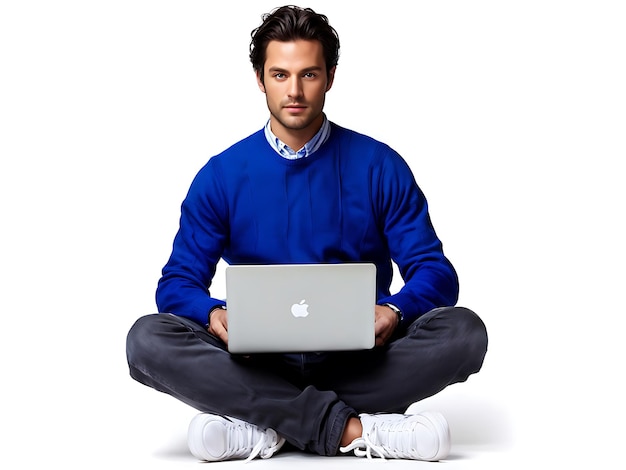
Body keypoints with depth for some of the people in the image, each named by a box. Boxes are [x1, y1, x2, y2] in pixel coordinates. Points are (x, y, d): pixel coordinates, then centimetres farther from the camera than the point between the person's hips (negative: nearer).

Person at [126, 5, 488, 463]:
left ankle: (260, 426, -27)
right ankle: (353, 428, -30)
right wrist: (213, 314, -20)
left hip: (357, 361, 0)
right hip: (259, 364, 0)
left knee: (464, 331, -27)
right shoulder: (221, 176, 7)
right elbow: (177, 283, 5)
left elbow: (436, 273, 2)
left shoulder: (379, 167, 4)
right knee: (148, 339, -26)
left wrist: (395, 310, -22)